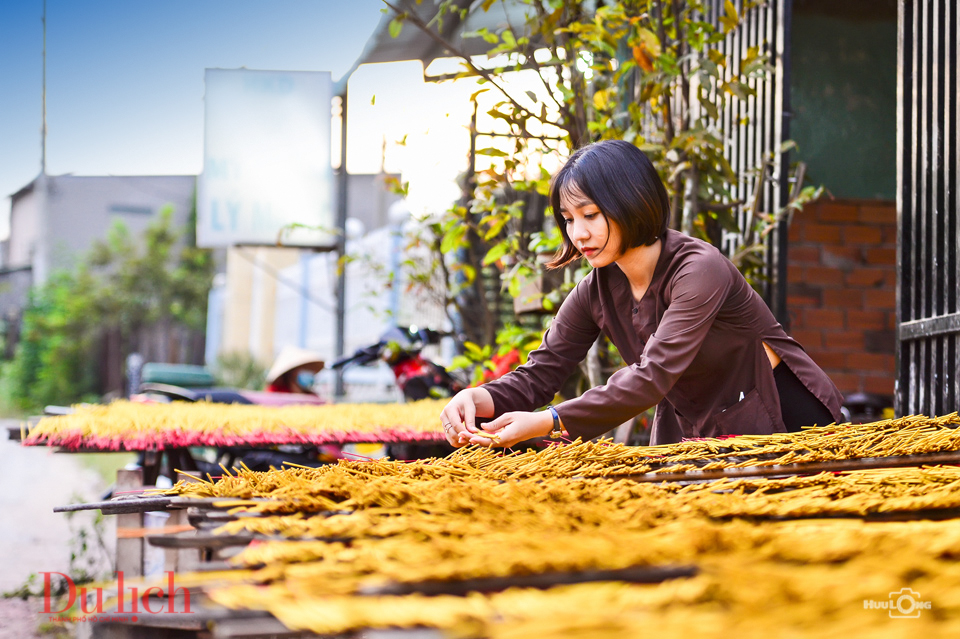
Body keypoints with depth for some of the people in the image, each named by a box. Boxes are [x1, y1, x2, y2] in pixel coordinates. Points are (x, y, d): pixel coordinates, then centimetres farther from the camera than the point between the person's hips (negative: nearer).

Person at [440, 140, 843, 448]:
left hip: (781, 424, -6)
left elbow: (653, 377, -33)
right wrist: (477, 399, -26)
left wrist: (548, 422, -40)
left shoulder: (700, 270, -24)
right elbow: (538, 374, -3)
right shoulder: (596, 291, -1)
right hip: (692, 437, 6)